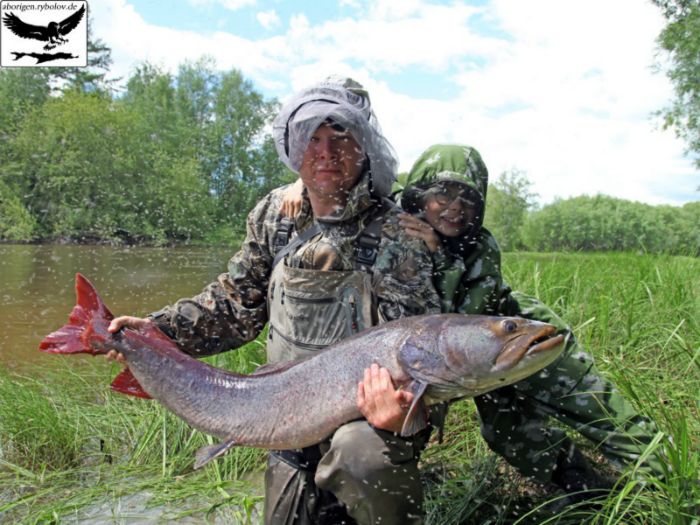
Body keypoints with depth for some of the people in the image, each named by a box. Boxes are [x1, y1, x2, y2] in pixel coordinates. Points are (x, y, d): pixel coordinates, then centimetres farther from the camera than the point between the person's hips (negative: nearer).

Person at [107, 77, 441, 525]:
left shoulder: (396, 238, -19)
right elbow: (238, 302, 8)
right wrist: (158, 329, -2)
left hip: (365, 416, -5)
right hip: (291, 424, 5)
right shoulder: (275, 215, -2)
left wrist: (399, 414, -42)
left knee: (362, 455, -35)